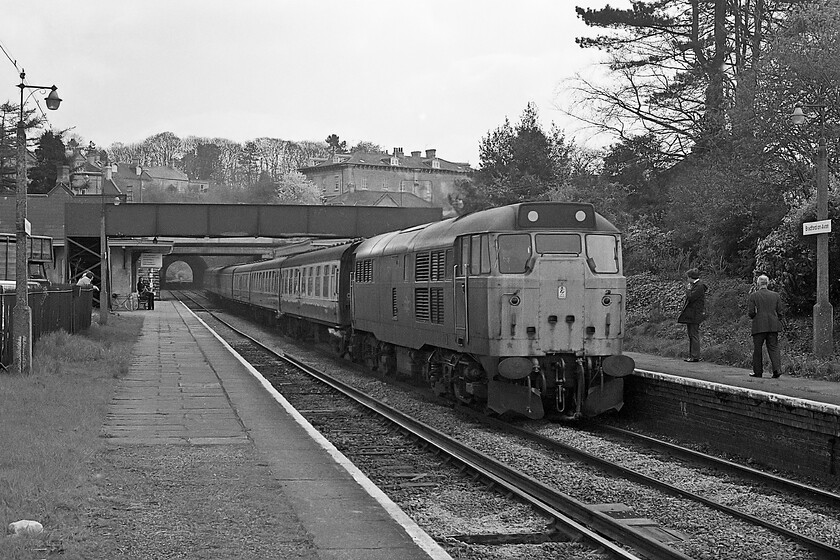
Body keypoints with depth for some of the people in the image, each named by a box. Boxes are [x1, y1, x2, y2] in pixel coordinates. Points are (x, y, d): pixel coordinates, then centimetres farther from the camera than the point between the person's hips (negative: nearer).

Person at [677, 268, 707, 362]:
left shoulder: (700, 286, -15)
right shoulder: (694, 285, 15)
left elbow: (691, 297, -21)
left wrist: (688, 288, -8)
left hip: (695, 315, -10)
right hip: (690, 315, 10)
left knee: (694, 335, -8)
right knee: (691, 335, 12)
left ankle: (695, 356, -7)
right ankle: (691, 355, 16)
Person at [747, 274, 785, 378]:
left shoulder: (753, 295, -4)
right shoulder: (776, 295, 6)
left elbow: (750, 312, -7)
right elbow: (781, 311, 6)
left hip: (759, 327, -3)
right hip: (773, 327, 3)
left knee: (757, 349, 7)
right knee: (773, 348, 4)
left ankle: (758, 372, 10)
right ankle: (777, 369, -12)